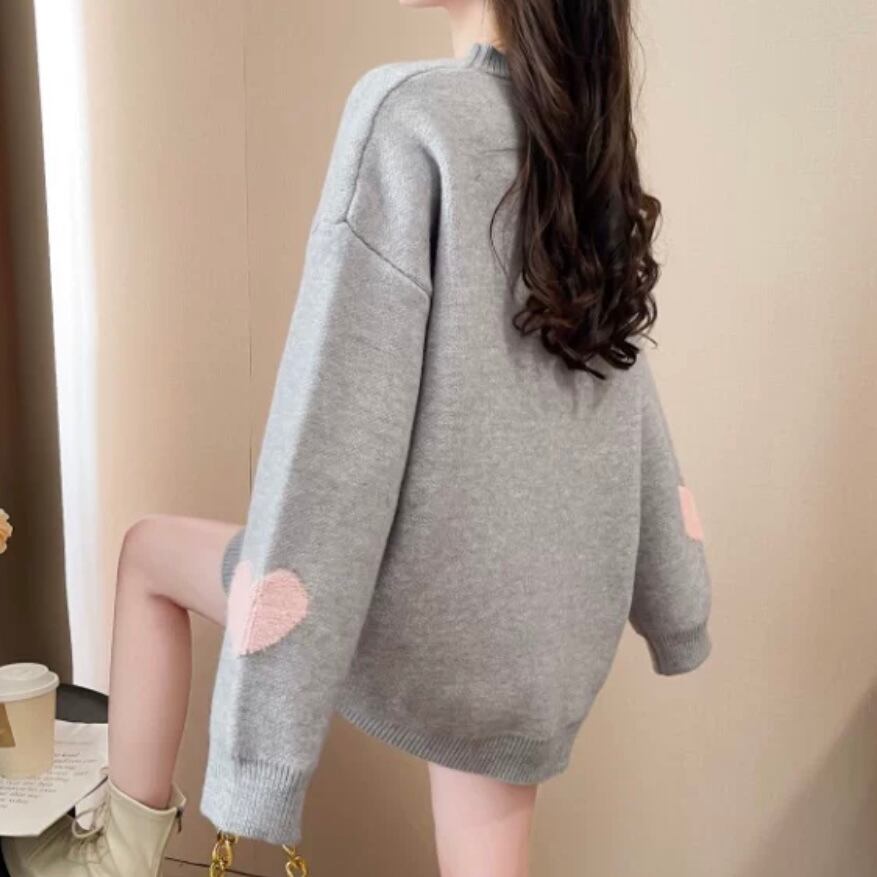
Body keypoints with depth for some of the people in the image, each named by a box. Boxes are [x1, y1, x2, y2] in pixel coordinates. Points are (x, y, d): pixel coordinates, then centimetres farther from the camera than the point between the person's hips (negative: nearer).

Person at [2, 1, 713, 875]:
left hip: (429, 607, -6)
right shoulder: (587, 150, 7)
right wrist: (677, 607, 22)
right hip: (550, 628, 7)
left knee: (149, 552, 17)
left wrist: (260, 721, -17)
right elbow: (634, 419, 12)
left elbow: (339, 417, -21)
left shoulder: (409, 113, -15)